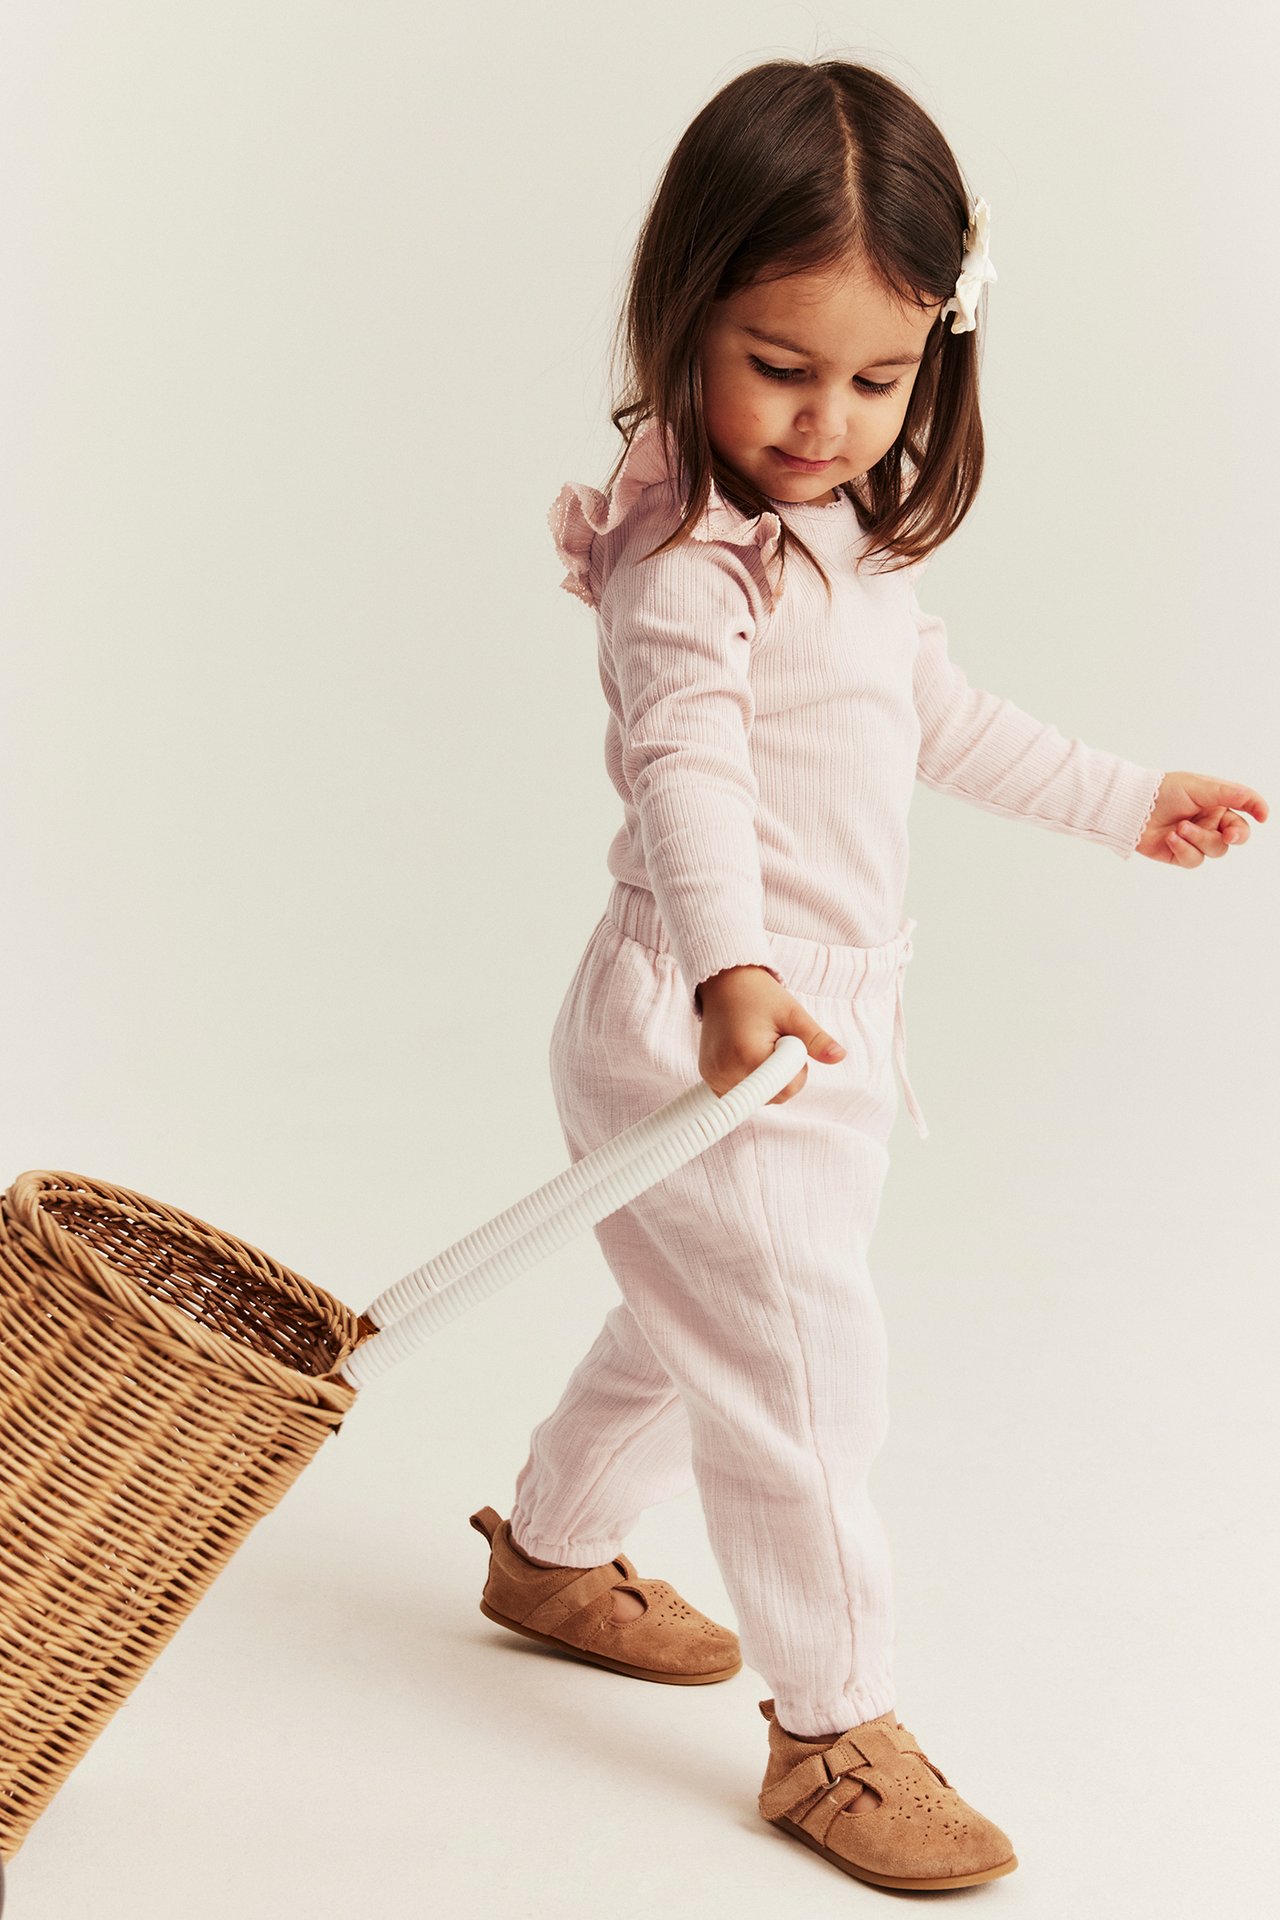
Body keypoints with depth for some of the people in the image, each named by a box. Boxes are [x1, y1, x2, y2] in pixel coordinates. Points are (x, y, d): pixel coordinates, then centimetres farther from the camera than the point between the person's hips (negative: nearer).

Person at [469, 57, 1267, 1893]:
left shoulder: (858, 540, 10)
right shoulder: (688, 557, -21)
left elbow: (942, 717, 25)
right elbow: (688, 767, -37)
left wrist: (1128, 797, 33)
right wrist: (730, 965, -53)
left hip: (827, 1027, 10)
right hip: (709, 1033, -10)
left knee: (698, 1323, 24)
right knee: (801, 1368, -3)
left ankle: (554, 1554, 46)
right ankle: (836, 1731, 11)